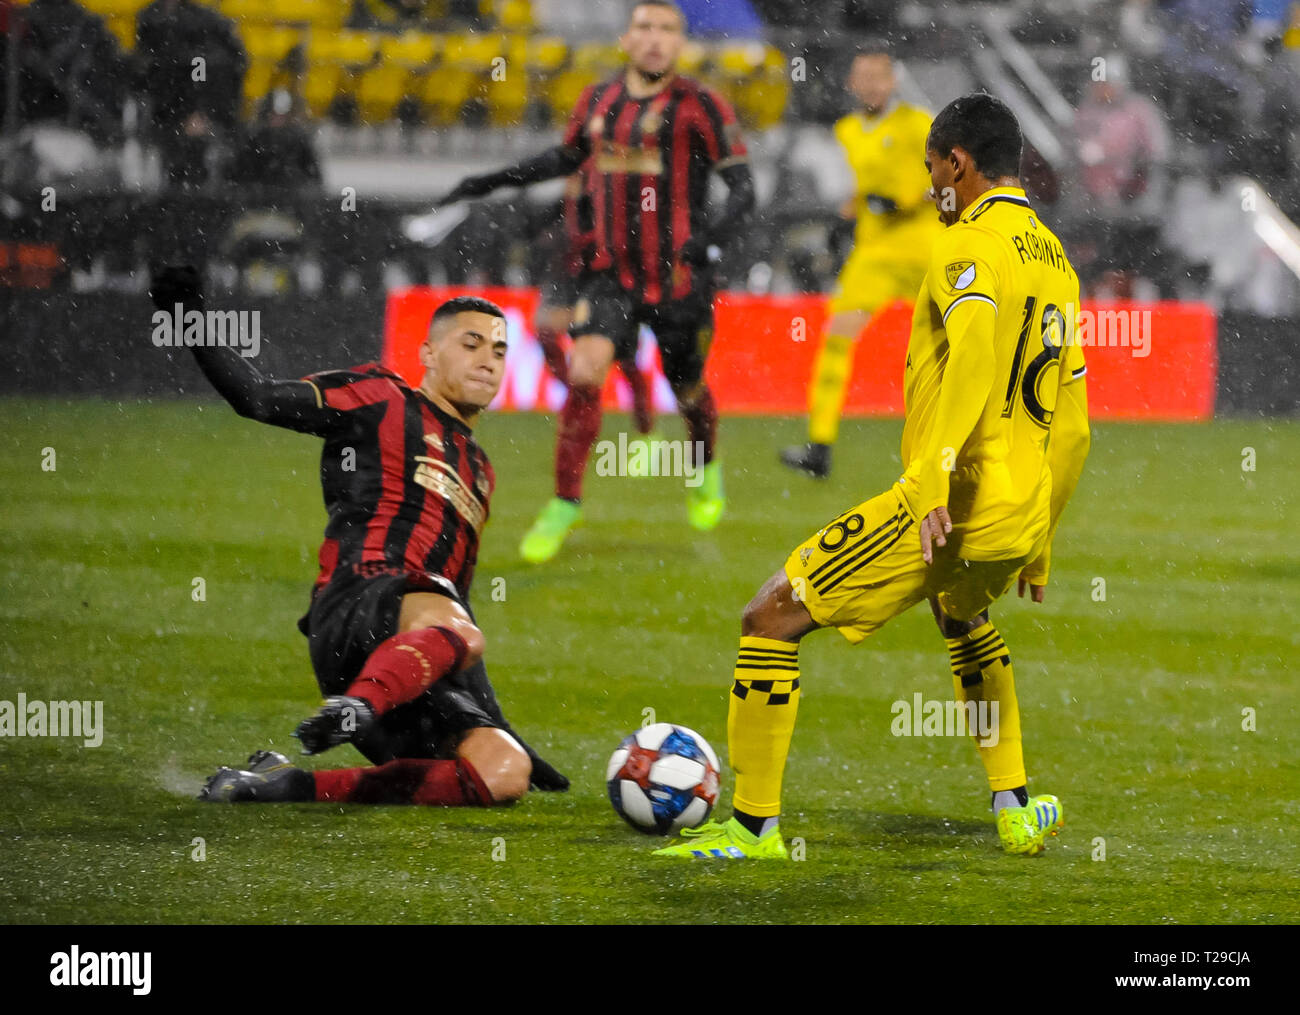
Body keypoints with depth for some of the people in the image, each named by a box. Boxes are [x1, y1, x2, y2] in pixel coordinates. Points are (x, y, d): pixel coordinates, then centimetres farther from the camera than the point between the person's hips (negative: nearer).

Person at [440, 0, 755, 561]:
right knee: (584, 373, -17)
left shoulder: (699, 105, -8)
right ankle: (564, 504, -4)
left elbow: (743, 187, -10)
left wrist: (714, 235, -29)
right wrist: (491, 182, 23)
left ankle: (705, 468, 47)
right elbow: (567, 157, 26)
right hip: (612, 274, 2)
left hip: (679, 278, -2)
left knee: (687, 390, 11)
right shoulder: (598, 101, 6)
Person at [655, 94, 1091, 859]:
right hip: (1019, 521, 8)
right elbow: (1071, 428, 21)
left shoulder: (970, 245, -9)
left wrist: (934, 474, -37)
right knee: (965, 616, 39)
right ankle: (1017, 812, 34)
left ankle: (754, 825, 0)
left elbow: (975, 349, -29)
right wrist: (1039, 539, 29)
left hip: (948, 507, -8)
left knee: (773, 619, 0)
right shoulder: (1055, 260, 17)